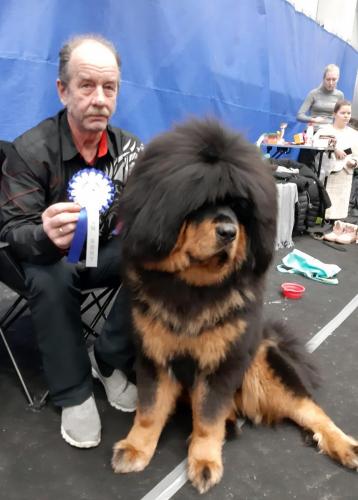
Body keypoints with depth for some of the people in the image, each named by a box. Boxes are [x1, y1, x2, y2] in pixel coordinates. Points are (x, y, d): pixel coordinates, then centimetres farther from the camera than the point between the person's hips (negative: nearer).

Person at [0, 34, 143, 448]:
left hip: (106, 252, 3)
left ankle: (110, 361, -7)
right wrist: (46, 235, -44)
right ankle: (73, 393, -13)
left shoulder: (128, 147, -9)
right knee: (49, 280, -35)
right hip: (50, 255, -2)